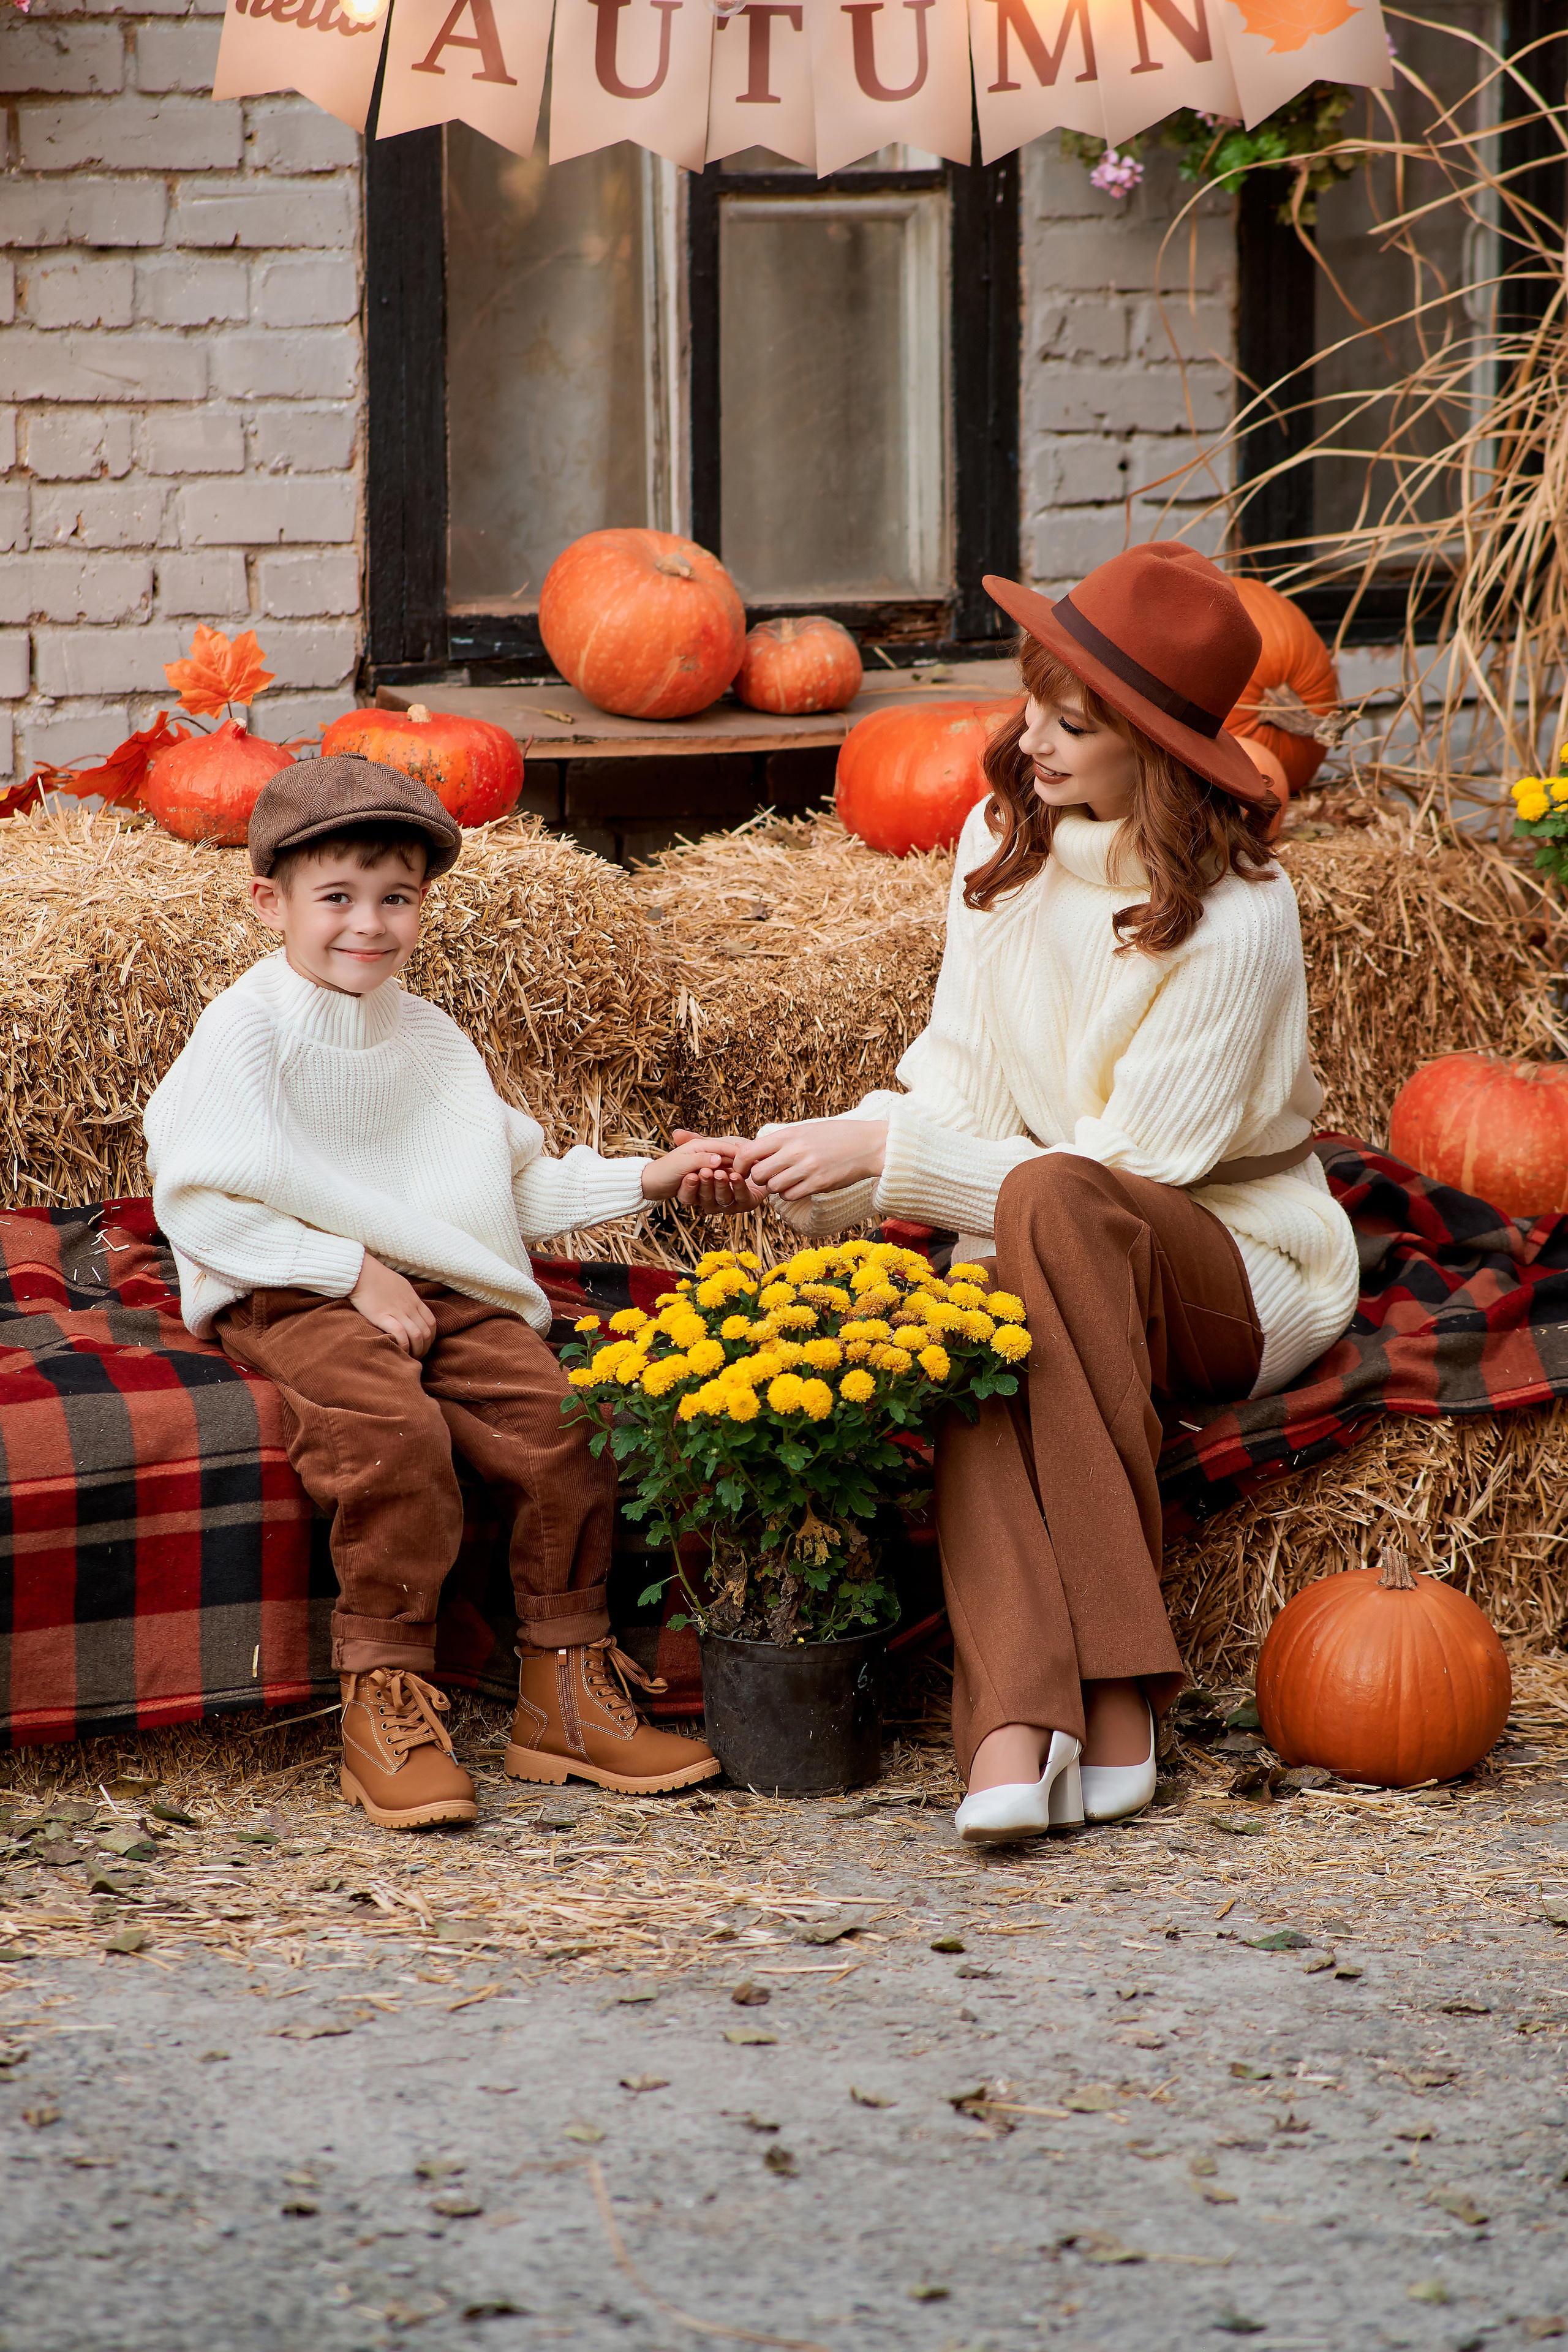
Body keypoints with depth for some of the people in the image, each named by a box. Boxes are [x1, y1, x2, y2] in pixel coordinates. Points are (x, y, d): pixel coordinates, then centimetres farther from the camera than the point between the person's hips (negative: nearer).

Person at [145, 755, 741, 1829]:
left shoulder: (431, 1037, 17)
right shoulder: (248, 1028, -4)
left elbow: (516, 1186, 26)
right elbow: (198, 1203, -13)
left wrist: (645, 1180, 15)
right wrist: (354, 1271, -15)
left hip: (440, 1289, 6)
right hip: (293, 1295, -6)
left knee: (558, 1415, -19)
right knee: (389, 1428, -35)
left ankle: (567, 1695, -7)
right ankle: (385, 1705, -24)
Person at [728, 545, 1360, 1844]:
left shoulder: (1235, 919, -17)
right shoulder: (1002, 844, 3)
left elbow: (1125, 1167, -18)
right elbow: (962, 1086, 5)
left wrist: (887, 1151, -20)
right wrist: (823, 1172, -14)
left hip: (1234, 1268, -4)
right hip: (1057, 1254, 4)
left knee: (1052, 1203, -37)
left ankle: (1119, 1692, -38)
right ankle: (1016, 1725, -52)